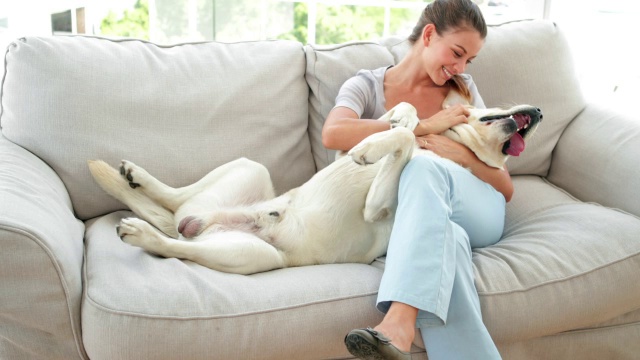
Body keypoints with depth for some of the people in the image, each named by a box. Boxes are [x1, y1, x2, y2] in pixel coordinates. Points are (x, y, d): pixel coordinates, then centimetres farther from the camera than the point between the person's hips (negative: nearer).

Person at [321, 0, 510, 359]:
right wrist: (425, 126, -17)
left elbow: (506, 188, 11)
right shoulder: (366, 86, 7)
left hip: (476, 214, 1)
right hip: (417, 216, -1)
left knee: (424, 165, -33)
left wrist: (462, 156, -11)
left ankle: (398, 327, -49)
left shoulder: (463, 89, 13)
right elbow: (333, 133, -20)